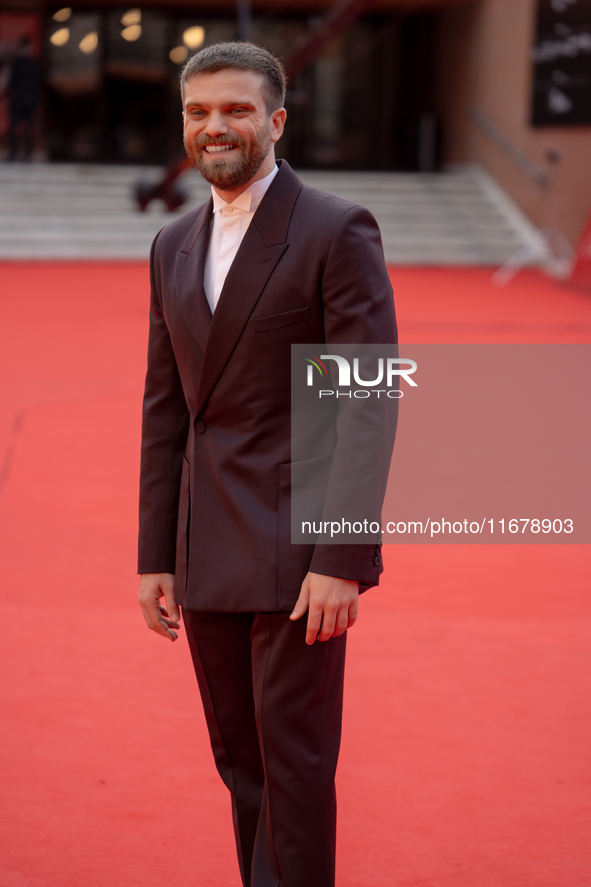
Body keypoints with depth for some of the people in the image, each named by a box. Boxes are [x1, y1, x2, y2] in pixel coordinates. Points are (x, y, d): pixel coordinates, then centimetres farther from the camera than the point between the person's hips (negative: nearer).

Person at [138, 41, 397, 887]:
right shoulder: (174, 247, 12)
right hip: (209, 554, 6)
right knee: (239, 756, 12)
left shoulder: (338, 231, -8)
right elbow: (166, 410, 15)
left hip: (301, 544, -6)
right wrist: (155, 556, 10)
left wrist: (343, 561, -18)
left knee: (294, 755, -4)